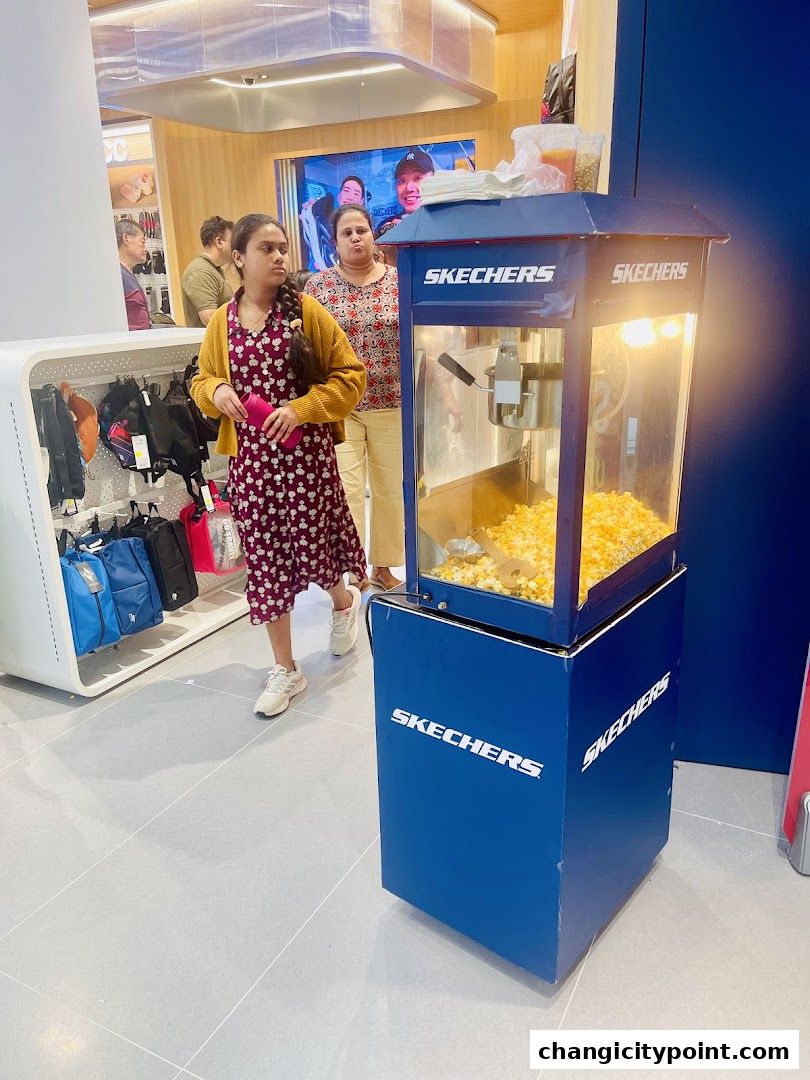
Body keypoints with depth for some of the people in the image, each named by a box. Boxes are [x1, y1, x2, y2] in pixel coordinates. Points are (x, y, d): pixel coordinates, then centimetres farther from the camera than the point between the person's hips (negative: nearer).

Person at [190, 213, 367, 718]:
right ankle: (286, 669, 20)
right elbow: (202, 380, 16)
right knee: (264, 556, 5)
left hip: (306, 453, -2)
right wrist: (216, 391, -7)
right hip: (250, 456, 3)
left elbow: (350, 374, -4)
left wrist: (302, 408, -16)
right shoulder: (221, 322, 5)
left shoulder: (307, 311, -3)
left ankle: (344, 601, 44)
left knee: (312, 545, 5)